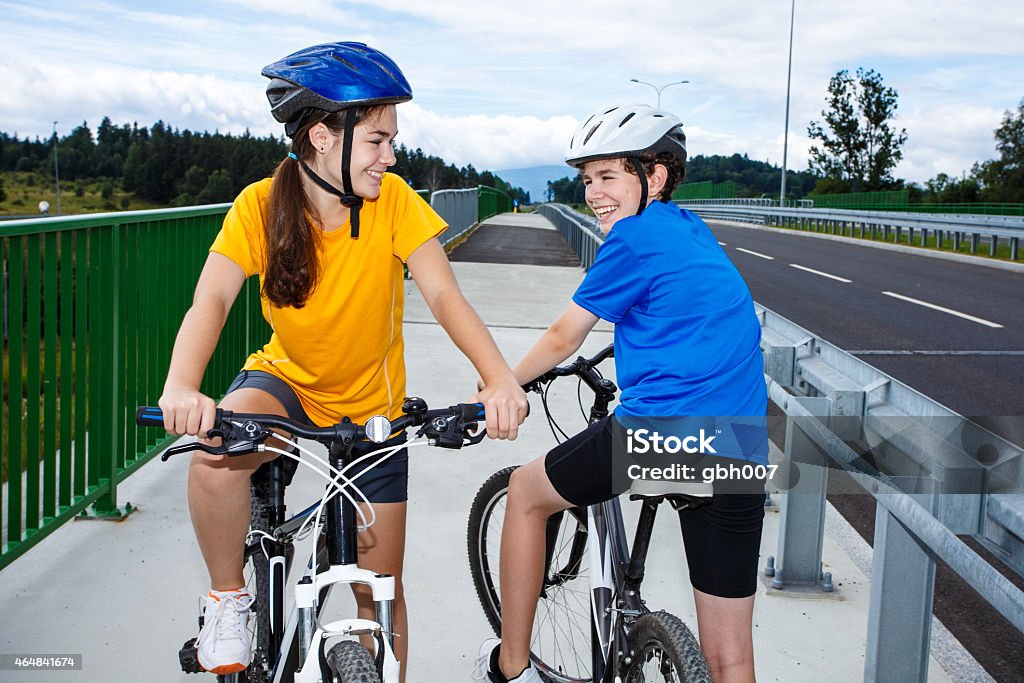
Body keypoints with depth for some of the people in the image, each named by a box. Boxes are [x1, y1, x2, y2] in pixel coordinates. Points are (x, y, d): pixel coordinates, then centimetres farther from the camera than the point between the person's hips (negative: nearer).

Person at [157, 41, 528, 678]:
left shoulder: (394, 201, -17)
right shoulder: (262, 206, -17)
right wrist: (181, 387, -49)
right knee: (215, 449, -34)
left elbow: (444, 295, -26)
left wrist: (502, 380, -44)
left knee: (379, 588, 3)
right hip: (286, 380, 0)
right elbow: (211, 300, -29)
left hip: (373, 408, 1)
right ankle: (228, 601, -8)